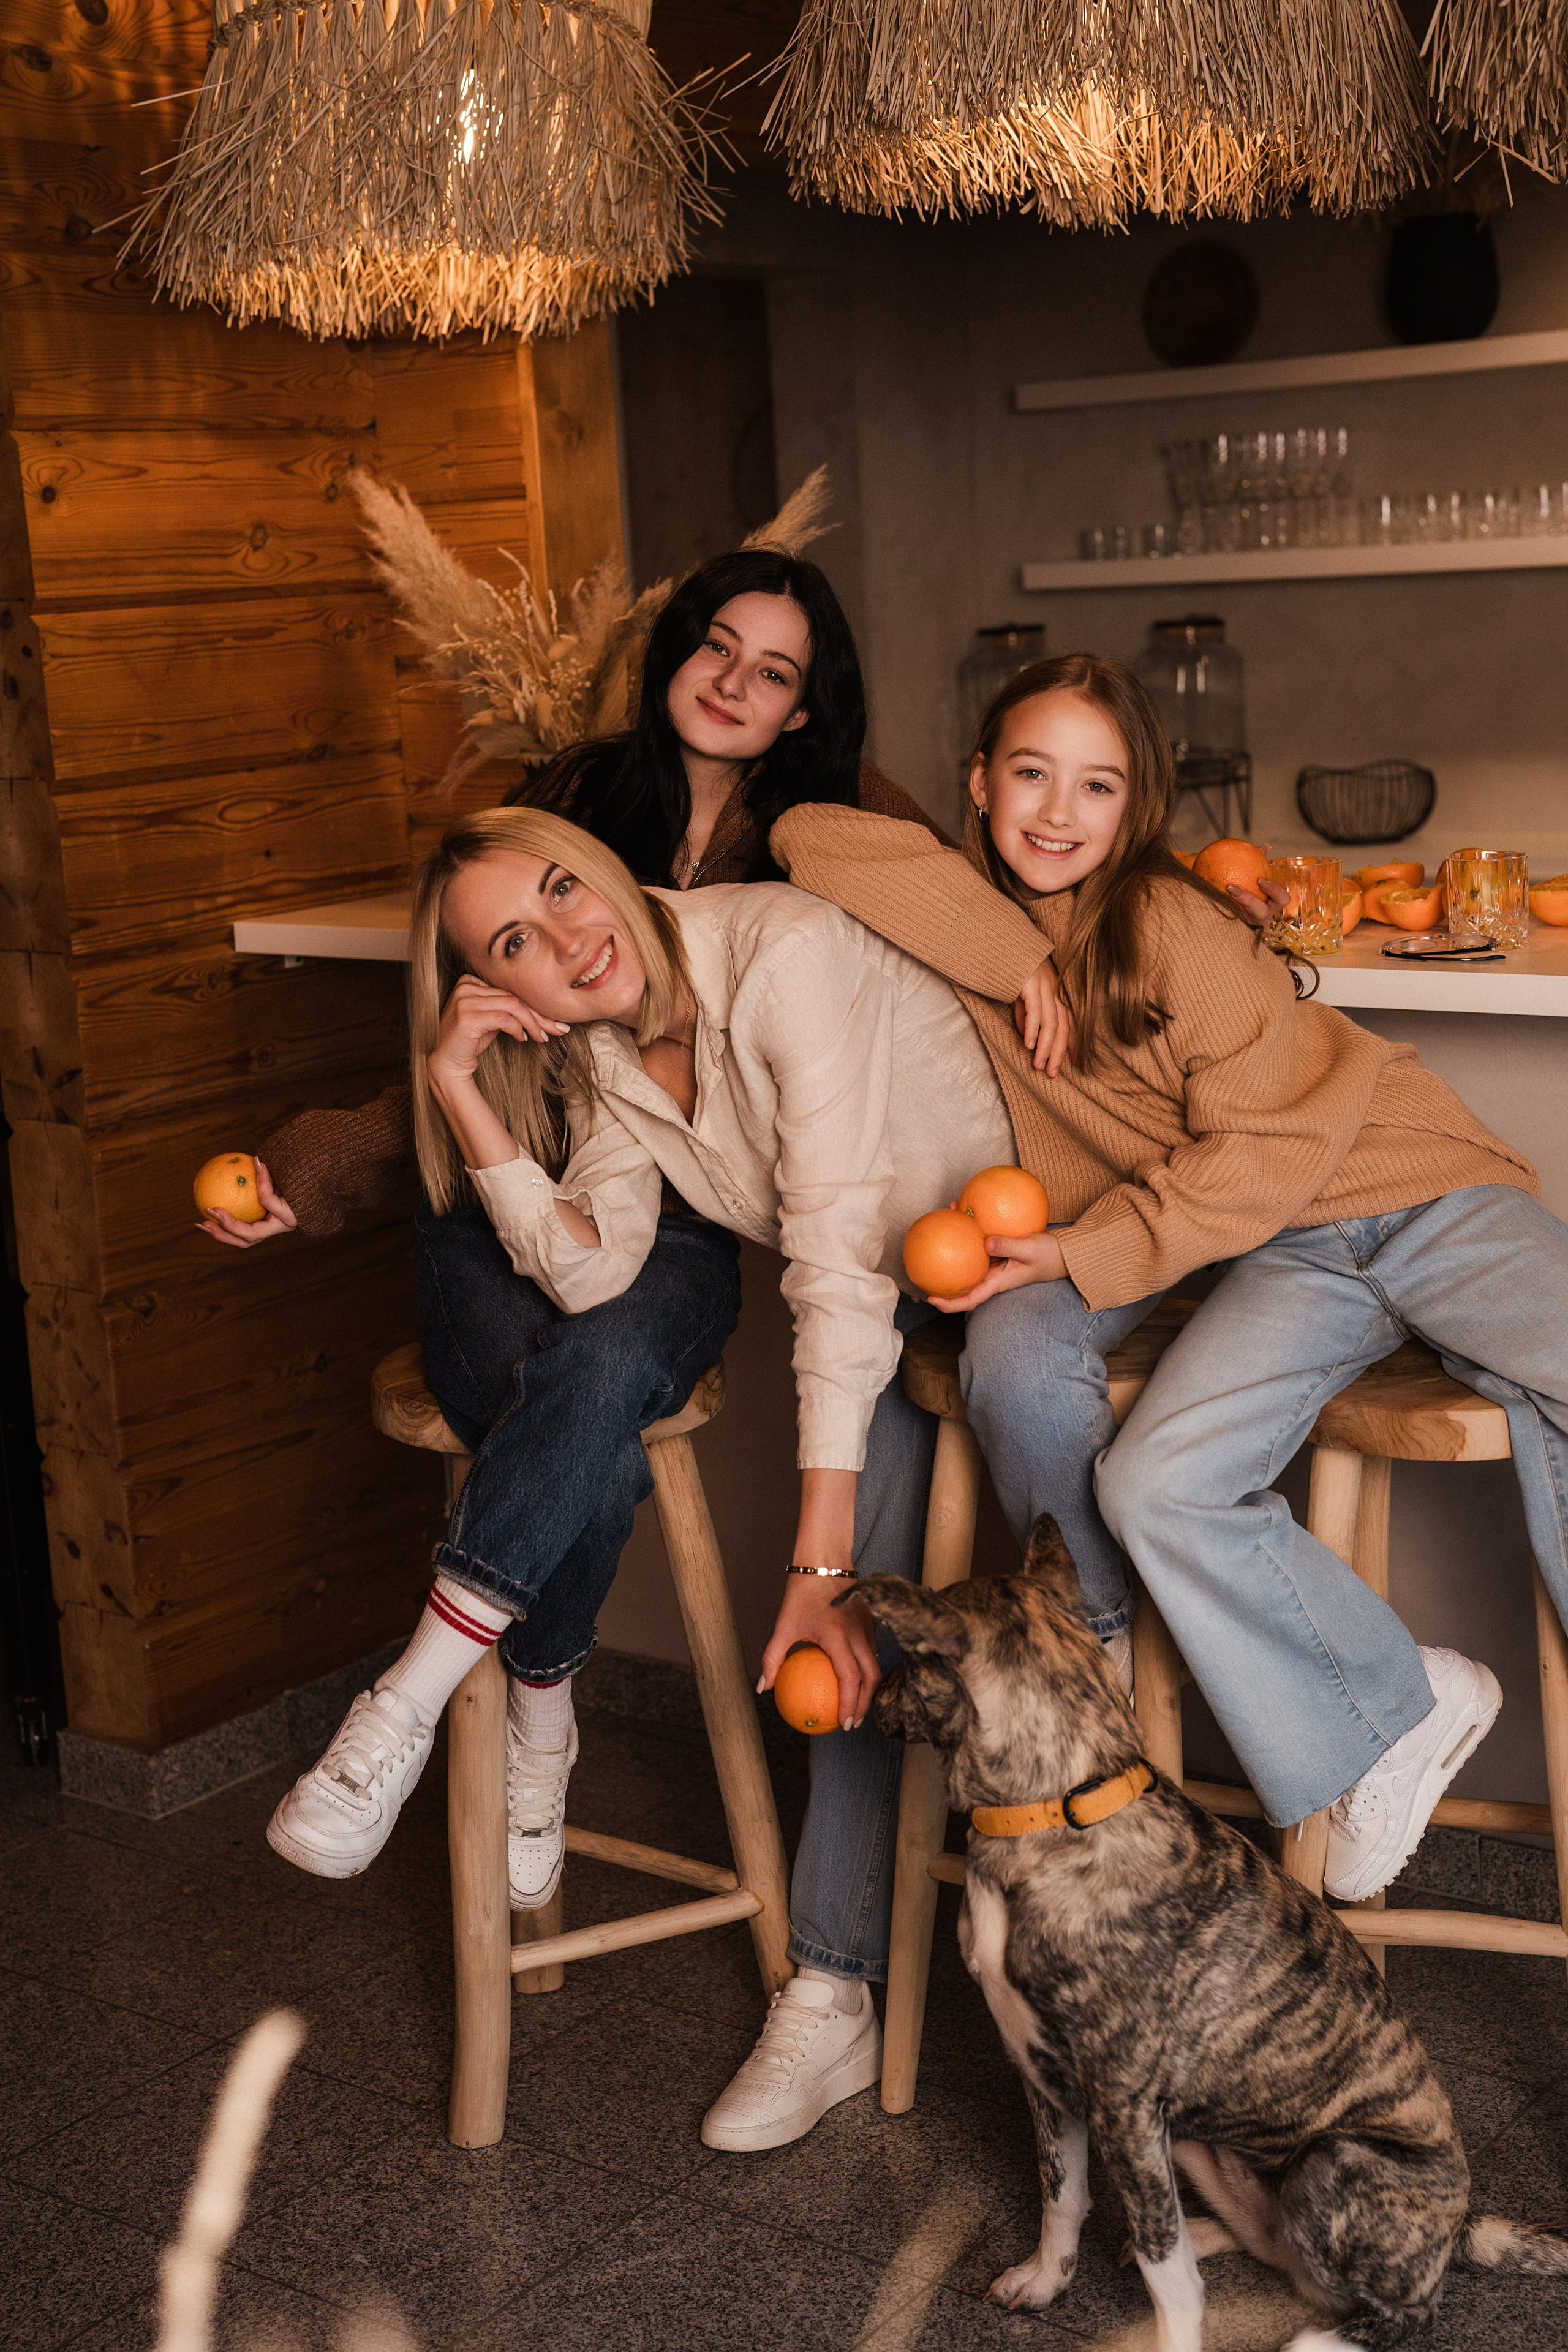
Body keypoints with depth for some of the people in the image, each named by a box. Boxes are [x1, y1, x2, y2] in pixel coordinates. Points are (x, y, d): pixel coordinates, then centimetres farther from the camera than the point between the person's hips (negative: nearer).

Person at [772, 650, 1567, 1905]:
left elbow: (1268, 1143, -11)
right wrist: (1022, 962, -14)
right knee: (1151, 1489, -23)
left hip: (1418, 1189, -3)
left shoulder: (1171, 920, -10)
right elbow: (808, 836, -12)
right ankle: (1399, 1711, -7)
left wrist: (1084, 1255, -17)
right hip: (1280, 1256, 3)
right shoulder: (968, 917, 5)